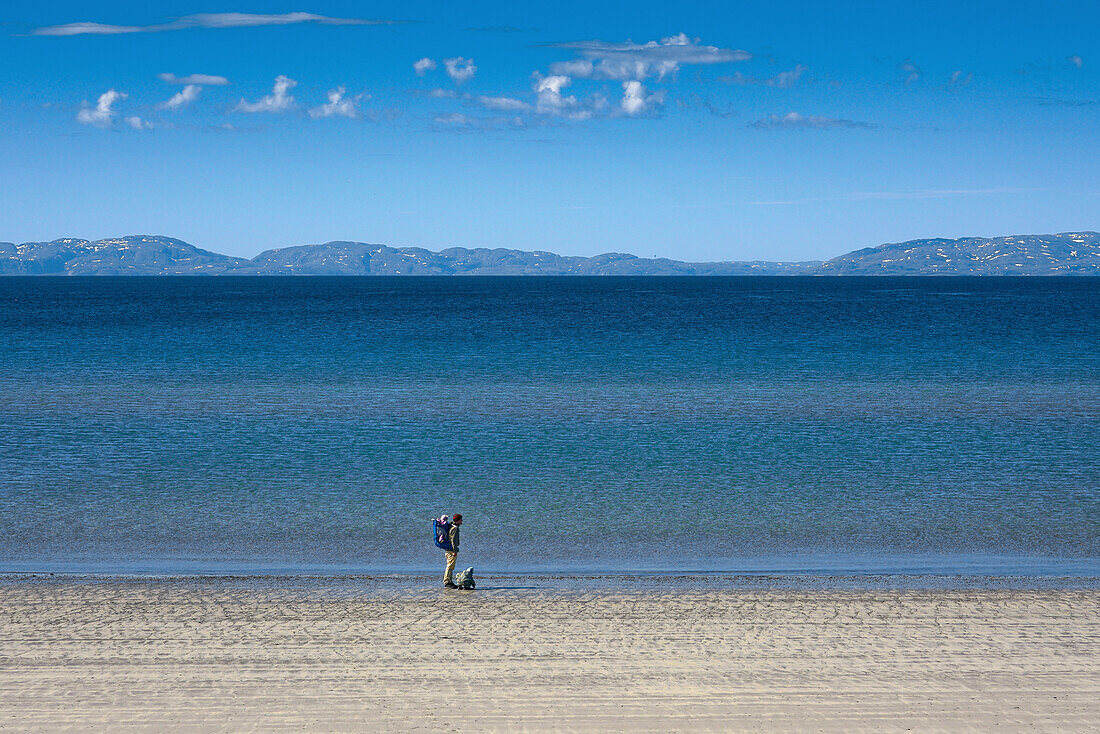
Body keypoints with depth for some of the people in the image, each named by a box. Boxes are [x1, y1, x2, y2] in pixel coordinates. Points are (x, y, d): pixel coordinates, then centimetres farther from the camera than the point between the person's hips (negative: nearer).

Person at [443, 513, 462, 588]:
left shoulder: (451, 526, 16)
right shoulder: (455, 528, -15)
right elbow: (453, 540, -21)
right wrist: (455, 551, -22)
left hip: (448, 549, 10)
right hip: (451, 550, -10)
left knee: (450, 567, 15)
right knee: (450, 566, -10)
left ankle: (449, 582, 20)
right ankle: (447, 582, -12)